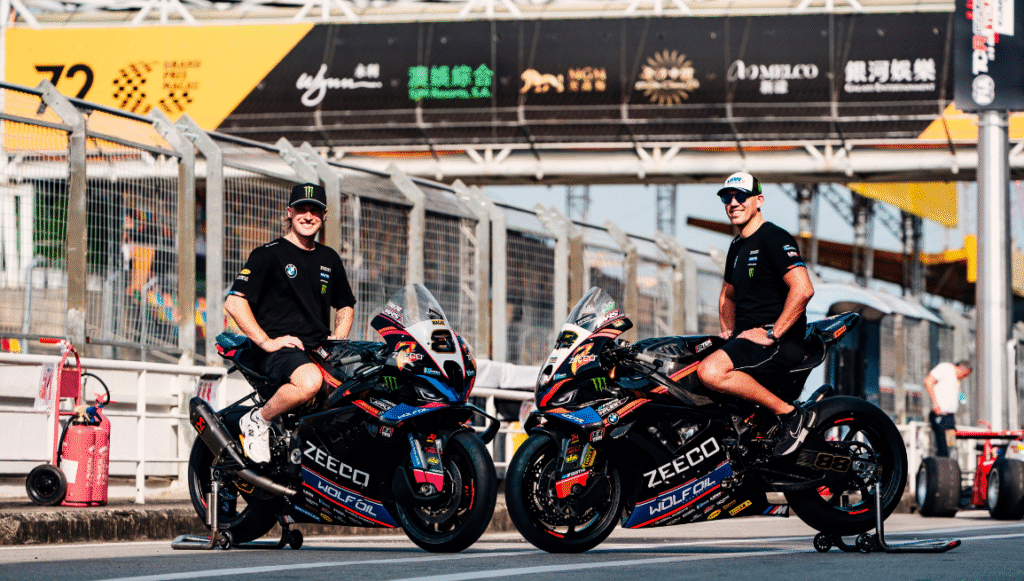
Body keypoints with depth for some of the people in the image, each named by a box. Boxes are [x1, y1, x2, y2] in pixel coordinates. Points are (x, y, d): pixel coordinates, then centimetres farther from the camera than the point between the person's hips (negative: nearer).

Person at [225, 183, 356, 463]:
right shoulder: (269, 254, -1)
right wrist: (266, 342, -15)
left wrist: (337, 339, 12)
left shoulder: (329, 259, 19)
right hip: (279, 350, -6)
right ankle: (258, 421, -14)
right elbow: (234, 302, -8)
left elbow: (346, 304, 33)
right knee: (310, 381, -39)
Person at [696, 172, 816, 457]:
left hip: (781, 343, -10)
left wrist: (771, 334, -22)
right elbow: (727, 295, 36)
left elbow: (803, 289, -24)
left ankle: (790, 414, -22)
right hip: (744, 337, 10)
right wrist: (729, 331, 18)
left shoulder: (774, 238, -10)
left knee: (711, 371, -32)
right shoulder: (737, 246, 20)